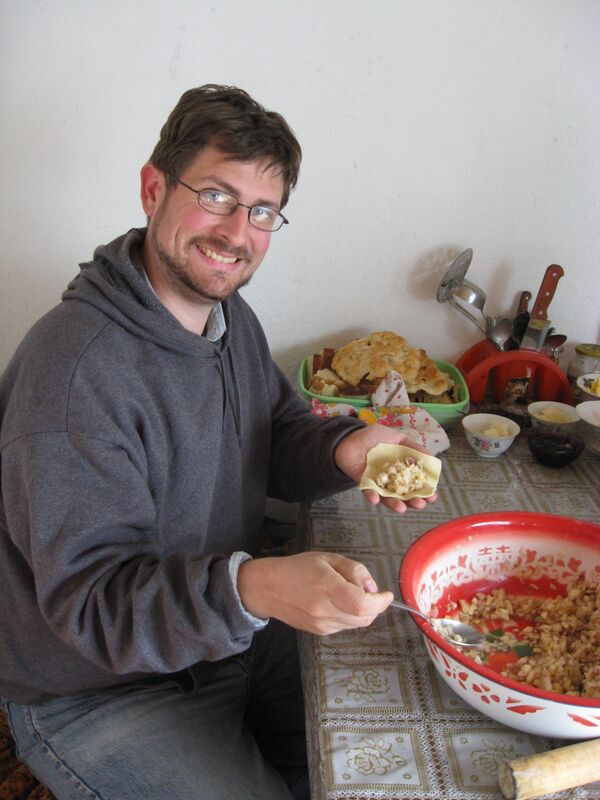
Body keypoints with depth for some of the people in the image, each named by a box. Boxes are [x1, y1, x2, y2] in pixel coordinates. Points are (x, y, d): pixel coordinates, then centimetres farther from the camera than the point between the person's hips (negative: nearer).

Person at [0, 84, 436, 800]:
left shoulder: (231, 316, 0)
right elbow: (88, 595, -30)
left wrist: (344, 449, -15)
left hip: (230, 635, 8)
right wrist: (250, 589, -46)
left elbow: (276, 437, 8)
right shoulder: (73, 367, -30)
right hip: (97, 693, -7)